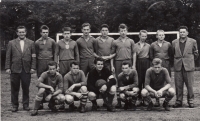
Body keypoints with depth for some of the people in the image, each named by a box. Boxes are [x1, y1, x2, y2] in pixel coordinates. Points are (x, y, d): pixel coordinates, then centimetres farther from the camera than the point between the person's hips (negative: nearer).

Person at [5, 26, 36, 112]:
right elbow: (8, 57, 6)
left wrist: (33, 67, -3)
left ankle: (26, 105, 14)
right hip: (15, 69, 0)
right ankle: (14, 105, 13)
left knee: (26, 88, 4)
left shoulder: (31, 43, 8)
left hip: (27, 69, 0)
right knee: (14, 89, 4)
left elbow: (33, 57, 6)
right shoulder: (11, 43, 8)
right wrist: (7, 67, -2)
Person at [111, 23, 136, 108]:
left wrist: (133, 65, 2)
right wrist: (112, 66, 2)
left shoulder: (131, 41, 11)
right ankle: (119, 101, 5)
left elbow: (134, 53, 10)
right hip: (118, 62, 0)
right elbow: (112, 54, 9)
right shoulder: (115, 42, 9)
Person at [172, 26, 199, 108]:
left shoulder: (192, 42, 3)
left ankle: (190, 101, 12)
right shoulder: (174, 42, 8)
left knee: (189, 85, 0)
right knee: (178, 85, 3)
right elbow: (172, 54, 18)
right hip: (178, 67, 2)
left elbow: (196, 54, 12)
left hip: (189, 67, -2)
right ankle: (179, 101, 12)